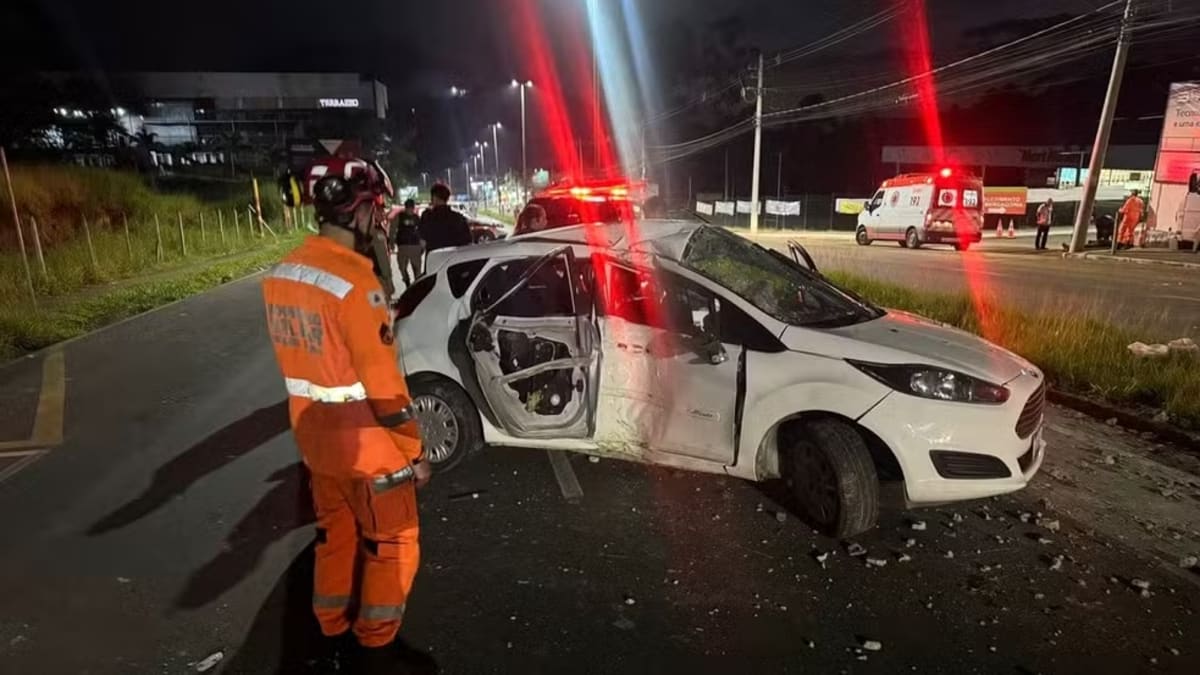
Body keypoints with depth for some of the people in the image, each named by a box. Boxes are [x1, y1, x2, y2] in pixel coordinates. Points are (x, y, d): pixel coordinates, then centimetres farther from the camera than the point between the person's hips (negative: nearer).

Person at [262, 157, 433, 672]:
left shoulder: (281, 273, 1)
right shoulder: (356, 281, -26)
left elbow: (301, 359, 10)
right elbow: (383, 385, -23)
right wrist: (413, 452, -12)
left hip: (315, 440, 8)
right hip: (366, 445, -8)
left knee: (335, 535, 24)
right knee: (393, 544, 13)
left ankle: (335, 632, 41)